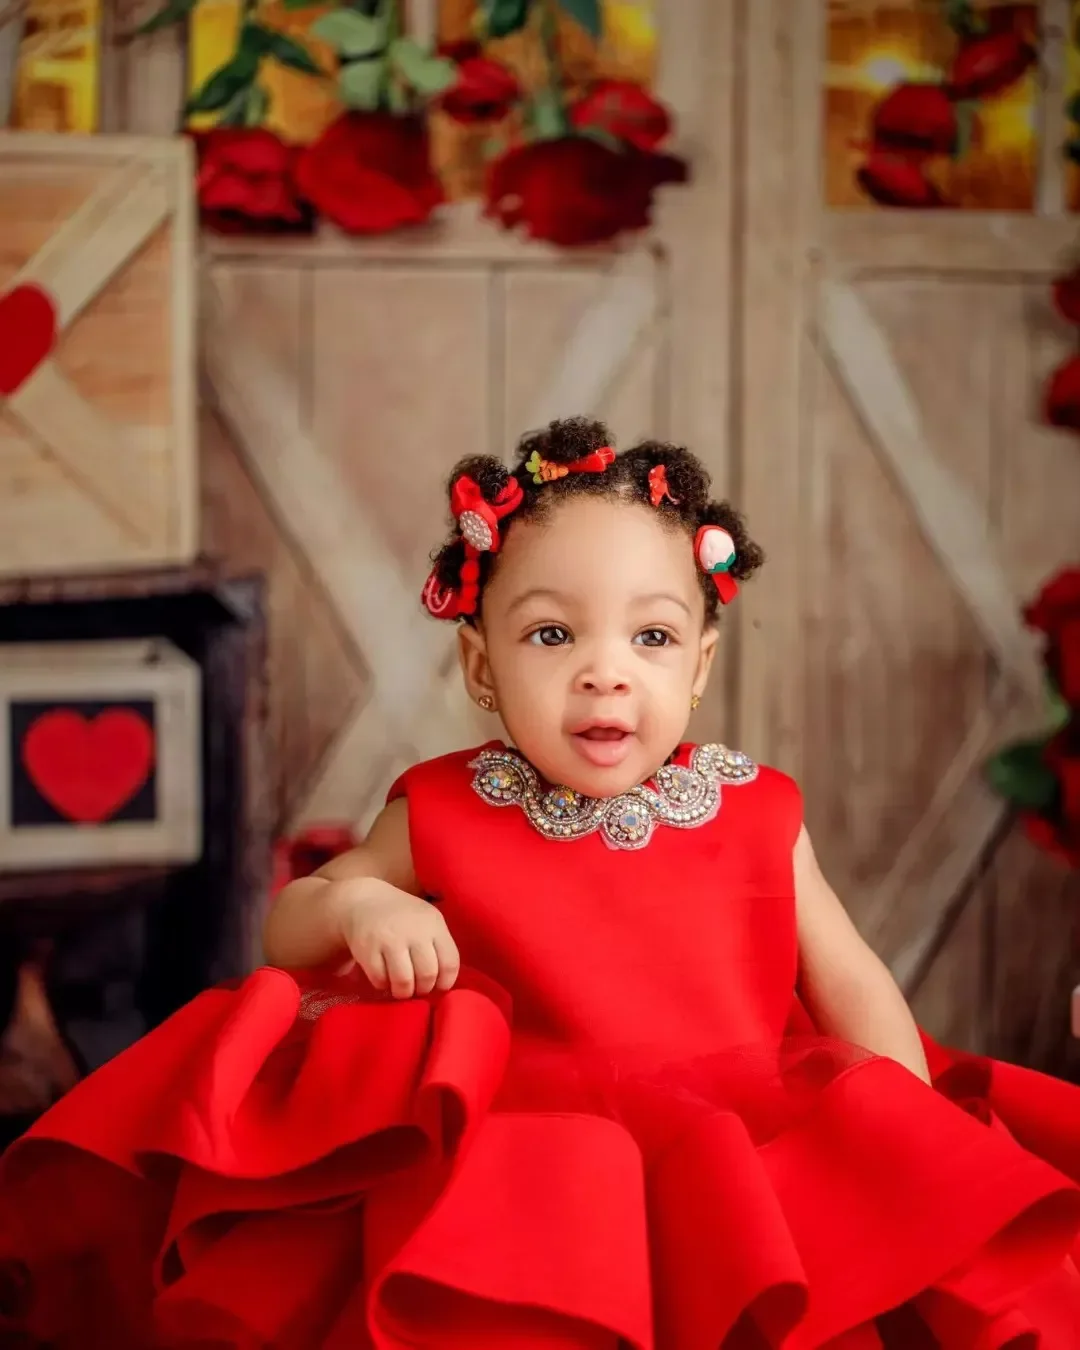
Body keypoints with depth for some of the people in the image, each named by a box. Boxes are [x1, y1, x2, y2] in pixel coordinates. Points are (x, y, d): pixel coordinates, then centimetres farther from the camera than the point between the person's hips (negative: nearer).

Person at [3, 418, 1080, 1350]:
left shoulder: (755, 816, 4)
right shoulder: (443, 819, 2)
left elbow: (850, 984, 6)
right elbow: (283, 935, 11)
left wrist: (906, 1123, -11)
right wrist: (355, 904, -12)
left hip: (743, 1140, 2)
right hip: (509, 1144, -2)